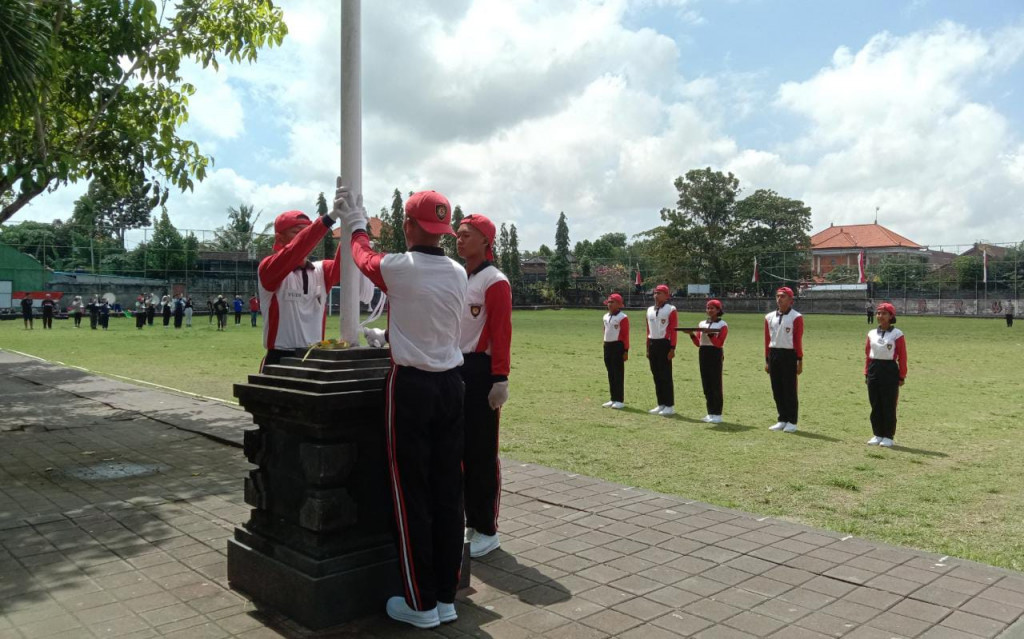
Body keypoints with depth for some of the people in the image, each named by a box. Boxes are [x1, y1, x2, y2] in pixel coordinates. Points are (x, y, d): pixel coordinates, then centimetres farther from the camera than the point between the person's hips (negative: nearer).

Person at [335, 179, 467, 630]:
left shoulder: (398, 267, -11)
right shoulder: (459, 273, 4)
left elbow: (364, 258, 12)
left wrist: (356, 226, 31)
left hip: (410, 386, -5)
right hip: (451, 384, 5)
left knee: (411, 495, 3)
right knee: (448, 493, 9)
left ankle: (421, 604, 11)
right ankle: (447, 596, 19)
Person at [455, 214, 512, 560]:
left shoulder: (495, 282, -10)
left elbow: (501, 333, -15)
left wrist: (500, 379, -19)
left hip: (481, 371, -8)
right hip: (456, 369, 8)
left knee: (483, 453, -1)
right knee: (461, 449, 13)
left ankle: (487, 531, 11)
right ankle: (472, 522, 26)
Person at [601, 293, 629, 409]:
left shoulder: (622, 317, -10)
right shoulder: (606, 317, 14)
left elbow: (626, 335, -12)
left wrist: (626, 351, -15)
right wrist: (605, 346, 17)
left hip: (618, 346, -8)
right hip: (607, 346, 8)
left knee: (618, 373, -4)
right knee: (610, 373, 11)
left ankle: (620, 401, 1)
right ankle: (613, 399, 19)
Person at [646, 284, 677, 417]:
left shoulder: (671, 310, -7)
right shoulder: (650, 310, 12)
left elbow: (673, 330, -10)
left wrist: (672, 349, -15)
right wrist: (648, 348, 14)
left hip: (664, 344, -7)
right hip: (652, 344, 7)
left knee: (666, 376, -4)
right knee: (656, 376, 10)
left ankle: (669, 406, 2)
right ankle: (661, 404, 17)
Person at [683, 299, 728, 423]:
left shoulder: (723, 325, -2)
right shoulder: (702, 323, 13)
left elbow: (719, 343, -13)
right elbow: (698, 343, 10)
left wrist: (709, 333, -25)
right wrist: (692, 334, -7)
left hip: (715, 355, -6)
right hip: (703, 354, 6)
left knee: (716, 385, -4)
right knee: (706, 385, 7)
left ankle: (717, 414, 1)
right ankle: (710, 413, 14)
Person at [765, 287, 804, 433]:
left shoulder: (796, 317, -6)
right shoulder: (769, 317, 10)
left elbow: (798, 340, -9)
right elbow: (767, 340, 12)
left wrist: (799, 360, -11)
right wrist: (767, 360, 10)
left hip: (789, 355, -5)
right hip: (774, 355, 6)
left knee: (790, 389, 0)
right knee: (777, 390, 10)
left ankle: (792, 422, 10)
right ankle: (782, 420, 20)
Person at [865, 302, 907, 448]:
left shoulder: (897, 334, -5)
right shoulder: (871, 334, 9)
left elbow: (902, 356, -5)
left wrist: (902, 376, -7)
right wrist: (866, 373, 9)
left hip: (890, 370, -5)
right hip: (874, 370, 5)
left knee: (889, 405, 1)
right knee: (875, 404, 8)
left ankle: (888, 436, 11)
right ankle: (877, 435, 18)